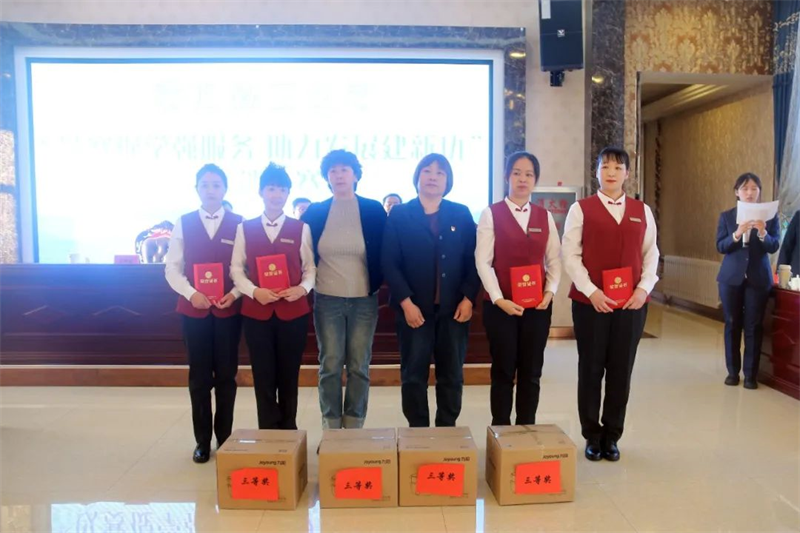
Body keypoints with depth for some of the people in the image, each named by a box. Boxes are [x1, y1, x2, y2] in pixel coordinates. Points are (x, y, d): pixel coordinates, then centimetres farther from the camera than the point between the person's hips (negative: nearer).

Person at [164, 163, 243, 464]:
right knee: (199, 375, 8)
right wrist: (190, 294, -12)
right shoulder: (184, 224, 5)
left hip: (228, 310, -1)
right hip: (194, 310, 1)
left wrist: (235, 294, -15)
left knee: (226, 374, 7)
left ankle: (225, 439, 20)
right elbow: (172, 268, 2)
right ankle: (202, 441, 20)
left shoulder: (238, 224, 1)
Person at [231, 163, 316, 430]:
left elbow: (310, 267, 4)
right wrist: (254, 291, -12)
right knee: (263, 377, 6)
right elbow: (236, 269, 4)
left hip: (293, 312, 0)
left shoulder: (301, 228, 4)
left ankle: (288, 433, 23)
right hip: (256, 312, 1)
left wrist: (302, 288, -14)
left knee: (289, 376, 9)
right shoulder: (245, 228, 6)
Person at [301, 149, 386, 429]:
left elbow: (384, 254, 4)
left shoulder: (374, 210, -1)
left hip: (363, 300, 0)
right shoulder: (314, 212, 2)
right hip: (327, 300, 1)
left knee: (359, 366, 6)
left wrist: (376, 284, -3)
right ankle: (331, 429, 16)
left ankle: (354, 428, 18)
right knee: (330, 365, 4)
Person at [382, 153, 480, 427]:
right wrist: (406, 302, -13)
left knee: (451, 374, 9)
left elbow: (473, 260, 4)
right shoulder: (399, 214, 2)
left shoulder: (461, 214, 8)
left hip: (454, 307, 2)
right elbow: (389, 263, -5)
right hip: (414, 307, -1)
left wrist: (468, 298, -7)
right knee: (413, 374, 5)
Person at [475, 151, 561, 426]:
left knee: (531, 372, 8)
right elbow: (483, 261, -8)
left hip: (538, 305, 3)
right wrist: (499, 299, -16)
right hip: (501, 306, -3)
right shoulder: (491, 213, -2)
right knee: (503, 372, 3)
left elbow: (554, 260, 9)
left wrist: (550, 292, -7)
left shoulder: (545, 216, 9)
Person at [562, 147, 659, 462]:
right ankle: (593, 436, 19)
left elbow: (651, 254, 10)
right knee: (591, 368, 5)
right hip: (590, 301, -2)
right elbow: (570, 255, -4)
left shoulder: (642, 211, 11)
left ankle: (612, 436, 21)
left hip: (632, 302, 3)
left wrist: (644, 288, -5)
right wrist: (591, 292, -13)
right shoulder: (581, 209, 2)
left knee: (621, 370, 7)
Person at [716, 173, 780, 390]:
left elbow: (774, 247, -7)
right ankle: (732, 371, 15)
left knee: (754, 326, 2)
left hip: (758, 278, -1)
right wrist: (736, 234, -22)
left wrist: (762, 233, -26)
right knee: (732, 324, 5)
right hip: (731, 277, 1)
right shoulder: (726, 216, 3)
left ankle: (751, 374, 9)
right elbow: (720, 247, -4)